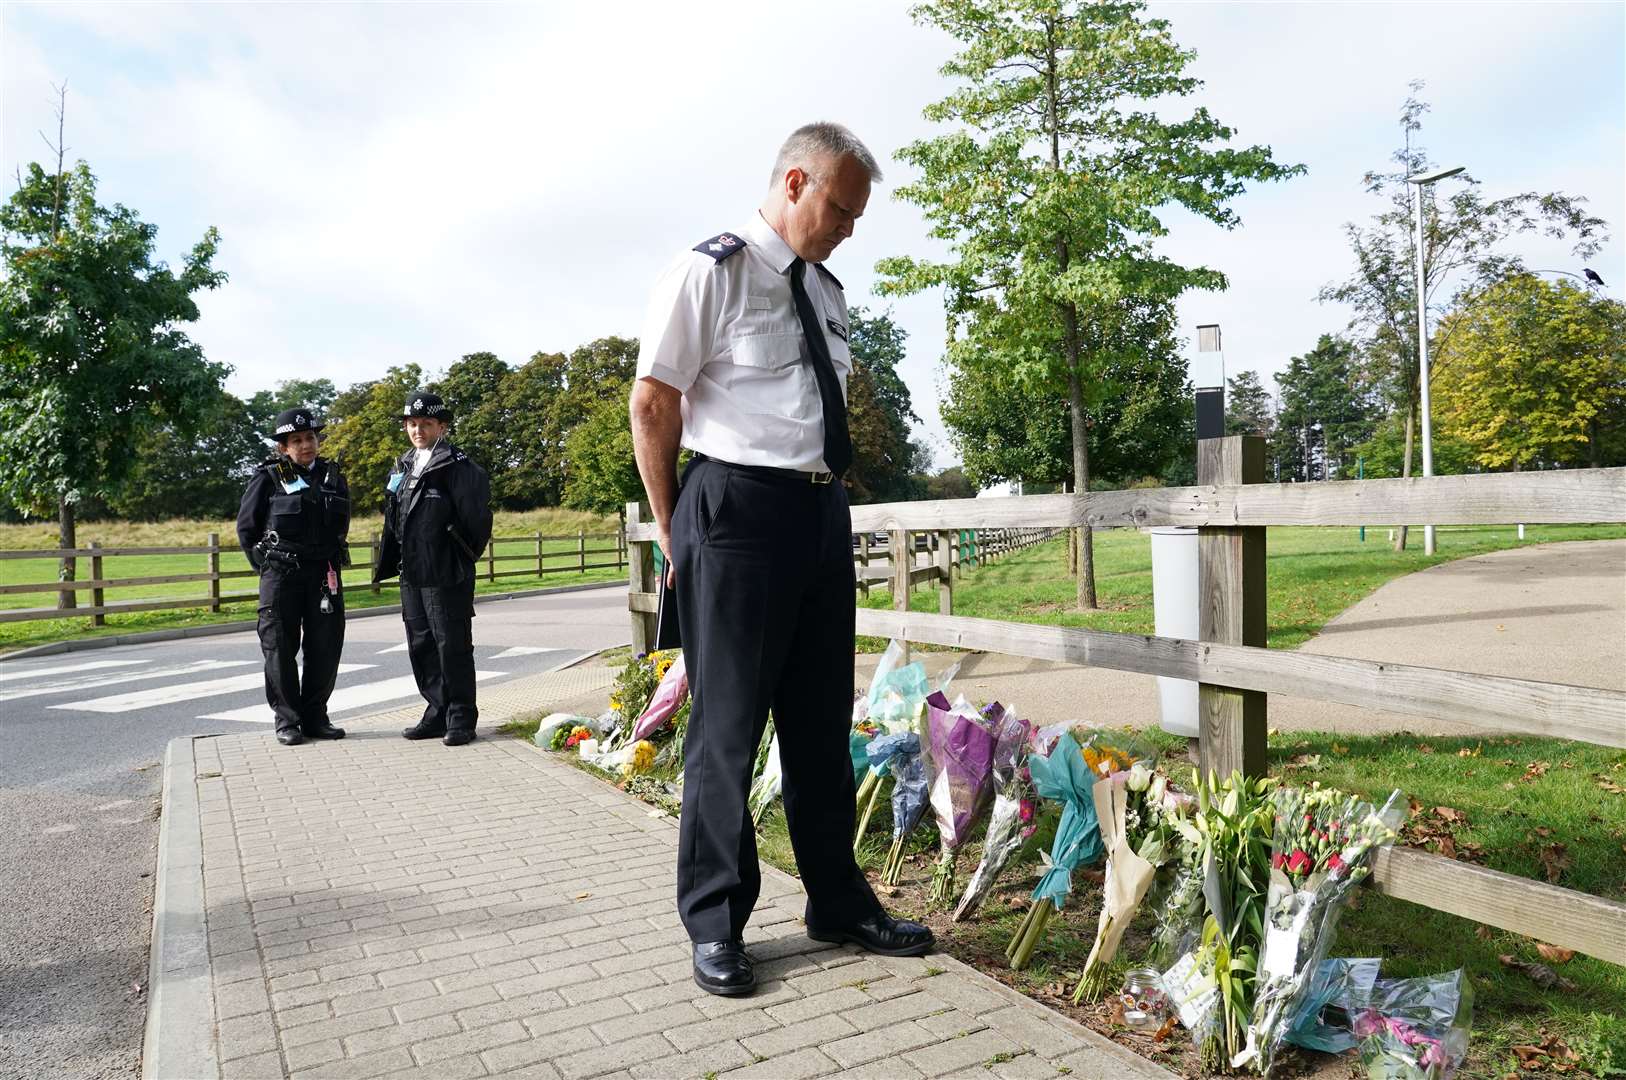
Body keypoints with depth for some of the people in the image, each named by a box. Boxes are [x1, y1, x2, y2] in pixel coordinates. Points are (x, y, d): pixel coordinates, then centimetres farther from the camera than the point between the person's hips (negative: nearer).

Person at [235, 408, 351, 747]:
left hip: (324, 575, 3)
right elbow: (246, 528, 4)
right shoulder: (267, 478, -2)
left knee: (326, 648, 4)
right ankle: (287, 721, 11)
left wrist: (330, 561, 12)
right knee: (280, 649, 2)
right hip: (281, 578, -3)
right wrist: (267, 566, 2)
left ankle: (315, 718, 15)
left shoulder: (332, 476, 8)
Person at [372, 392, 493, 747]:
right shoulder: (402, 468, 16)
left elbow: (476, 518, -13)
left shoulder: (458, 467, -9)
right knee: (421, 647, 13)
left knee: (453, 647, -2)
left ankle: (461, 719, 8)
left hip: (446, 575, -8)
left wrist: (462, 560, -10)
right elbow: (393, 521, 19)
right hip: (411, 575, 8)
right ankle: (438, 714, 23)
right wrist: (387, 564, 14)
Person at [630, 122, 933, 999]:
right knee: (728, 722, 1)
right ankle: (714, 924, 18)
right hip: (739, 507, -7)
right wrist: (672, 528, -4)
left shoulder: (825, 289, 17)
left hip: (823, 511, 7)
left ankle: (838, 903, 28)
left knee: (822, 720, 14)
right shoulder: (712, 273, -6)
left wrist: (827, 489, 15)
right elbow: (653, 402, -7)